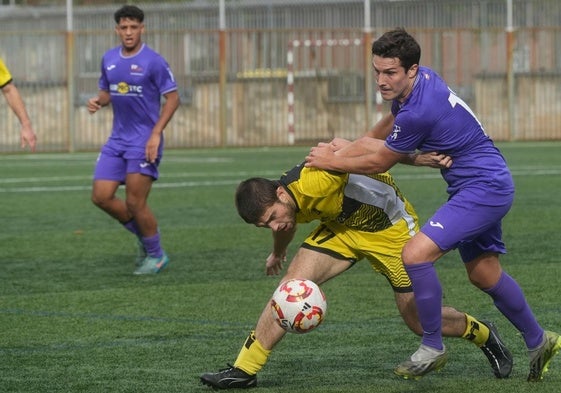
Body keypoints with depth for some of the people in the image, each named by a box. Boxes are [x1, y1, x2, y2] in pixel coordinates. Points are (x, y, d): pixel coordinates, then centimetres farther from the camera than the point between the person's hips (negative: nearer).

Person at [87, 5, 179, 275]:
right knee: (101, 196, -1)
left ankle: (156, 255, 14)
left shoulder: (153, 61, -11)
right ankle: (144, 235, 21)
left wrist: (156, 134, -18)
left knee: (135, 203, -7)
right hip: (117, 140, 6)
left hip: (144, 141, -6)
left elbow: (173, 98, -10)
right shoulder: (109, 59, 7)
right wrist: (97, 101, -5)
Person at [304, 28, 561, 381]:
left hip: (483, 189, -11)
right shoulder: (422, 79, 0)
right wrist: (346, 148, 13)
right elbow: (386, 130, 20)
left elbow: (379, 163, -13)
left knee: (416, 254, -19)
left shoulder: (419, 112, -29)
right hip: (489, 184, 11)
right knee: (484, 274, 20)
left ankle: (433, 348, -5)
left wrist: (331, 161, -1)